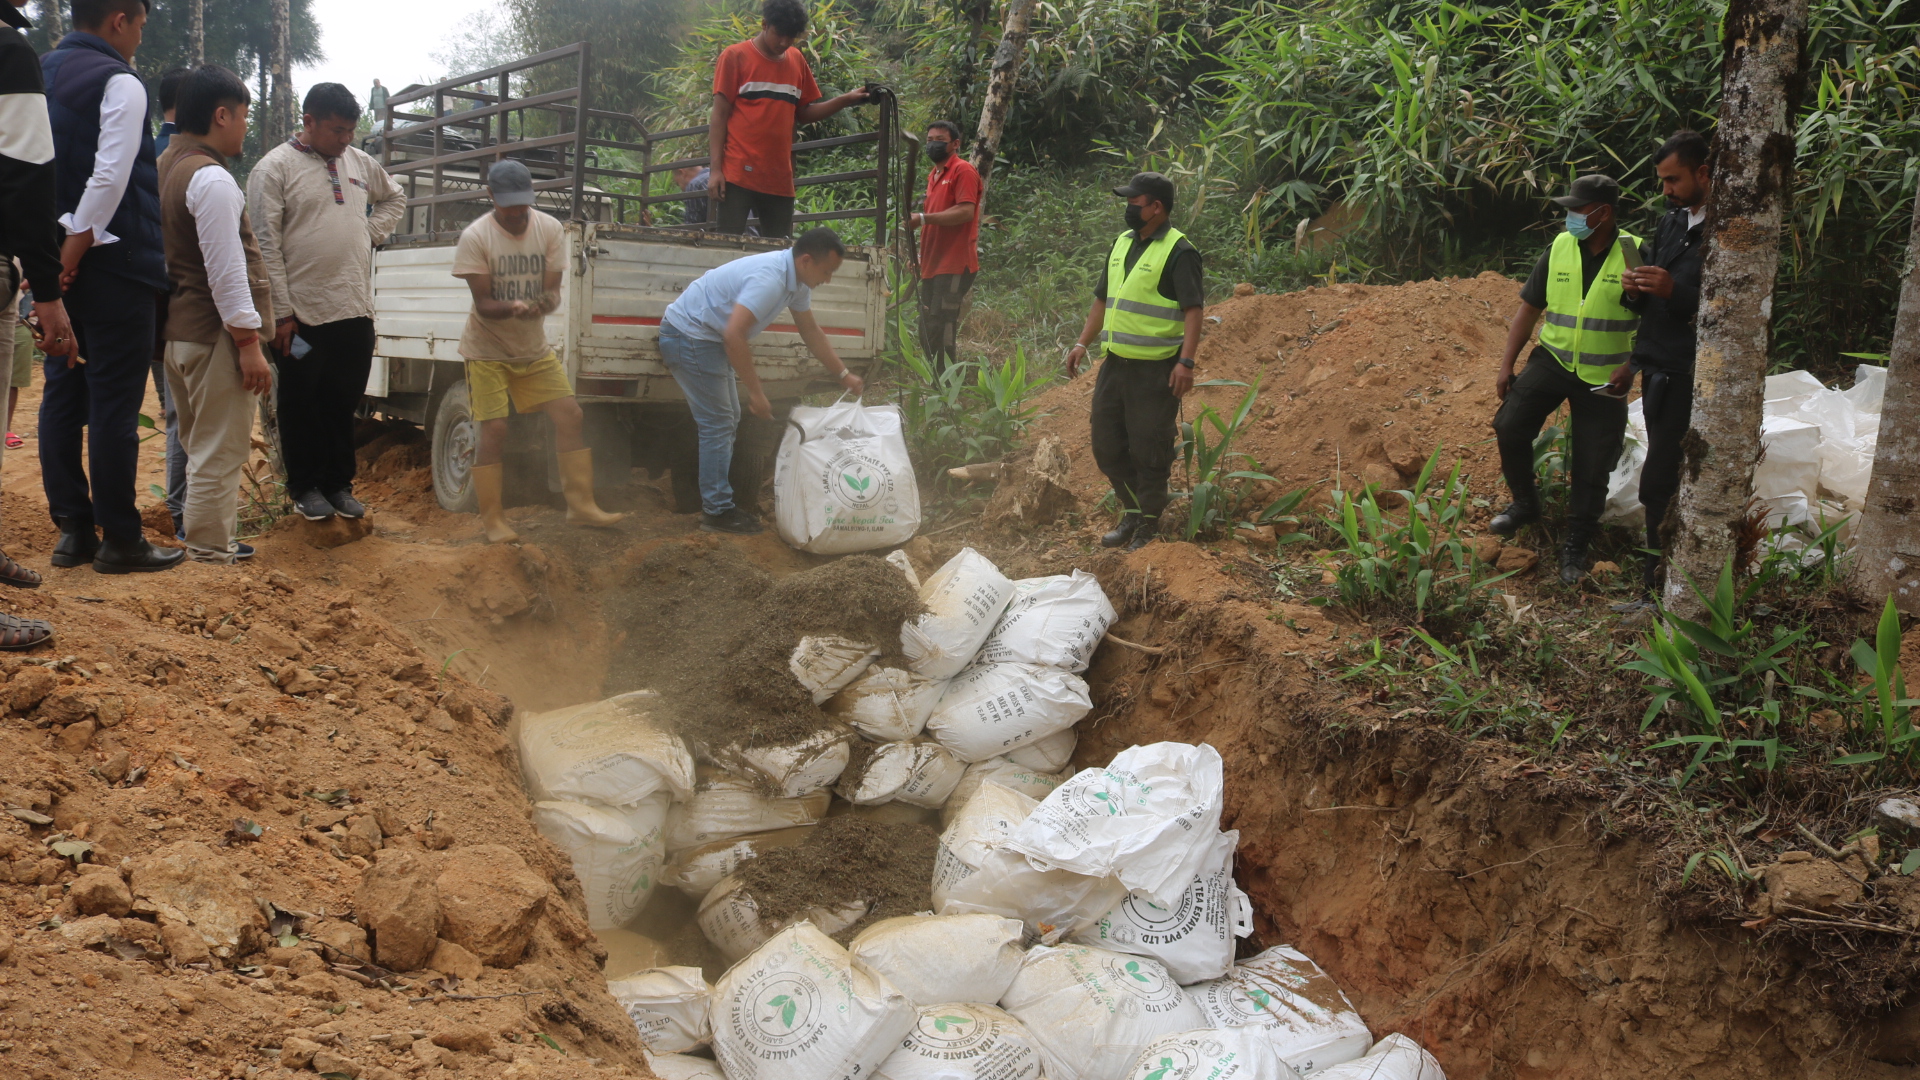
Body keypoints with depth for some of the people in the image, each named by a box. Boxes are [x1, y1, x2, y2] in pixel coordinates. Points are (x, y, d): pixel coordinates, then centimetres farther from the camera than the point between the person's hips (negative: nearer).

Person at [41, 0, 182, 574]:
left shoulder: (39, 73, 13)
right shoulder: (119, 82, -10)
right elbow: (111, 177, -19)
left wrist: (48, 251, 12)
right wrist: (75, 247, -13)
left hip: (56, 262, 8)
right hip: (112, 263, -8)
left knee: (62, 394, 10)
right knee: (115, 402, -4)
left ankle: (72, 529, 14)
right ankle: (120, 539, 0)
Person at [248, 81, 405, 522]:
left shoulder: (359, 163, 11)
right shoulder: (276, 168, -7)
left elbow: (395, 198, 31)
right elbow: (266, 246, -11)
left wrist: (371, 232, 10)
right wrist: (281, 313, -14)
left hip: (355, 310, 5)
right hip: (302, 315, -5)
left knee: (344, 403, 12)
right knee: (302, 406, 7)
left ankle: (339, 484, 24)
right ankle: (305, 487, 20)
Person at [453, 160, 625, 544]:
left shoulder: (548, 228, -4)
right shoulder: (476, 236, -14)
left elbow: (552, 290, -6)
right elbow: (483, 303, -16)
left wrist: (544, 303, -30)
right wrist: (512, 308, -37)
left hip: (534, 348, 4)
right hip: (487, 350, -4)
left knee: (569, 414, -5)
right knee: (493, 429, -10)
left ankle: (581, 504, 2)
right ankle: (493, 520, -1)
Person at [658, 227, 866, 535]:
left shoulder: (797, 282, 2)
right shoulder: (770, 279, -29)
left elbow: (811, 332, 16)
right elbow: (734, 335, -35)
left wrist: (843, 375, 18)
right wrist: (755, 392, -29)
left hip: (708, 338, 11)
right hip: (688, 335, -11)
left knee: (727, 420, 15)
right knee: (718, 424, -7)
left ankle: (716, 502, 21)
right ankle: (717, 511, 0)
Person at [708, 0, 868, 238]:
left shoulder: (796, 60, 13)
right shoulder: (734, 56, 0)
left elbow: (803, 113, 18)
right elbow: (719, 115, -2)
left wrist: (845, 100, 4)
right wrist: (716, 169, -9)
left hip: (780, 180, 4)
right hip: (738, 175, -4)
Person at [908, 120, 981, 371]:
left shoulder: (963, 170, -6)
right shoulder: (933, 175, 21)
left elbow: (966, 211, -19)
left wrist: (923, 218, -24)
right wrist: (920, 256, 17)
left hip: (954, 266, -9)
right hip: (933, 266, 9)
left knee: (941, 333, -13)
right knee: (927, 334, 10)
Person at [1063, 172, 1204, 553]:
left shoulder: (1178, 251, -11)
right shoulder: (1121, 245, 14)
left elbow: (1193, 309, -16)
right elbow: (1103, 299, 22)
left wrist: (1186, 362, -24)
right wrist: (1082, 343, 15)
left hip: (1156, 370, -8)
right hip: (1116, 364, 8)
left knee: (1148, 450, 0)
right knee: (1107, 446, 11)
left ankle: (1149, 526, 13)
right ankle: (1133, 511, 28)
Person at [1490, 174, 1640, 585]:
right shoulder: (1559, 249, -2)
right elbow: (1529, 308, 5)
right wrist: (1506, 365, 2)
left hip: (1605, 375, -2)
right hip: (1552, 360, 2)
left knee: (1593, 464, 3)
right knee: (1509, 427, -14)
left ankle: (1576, 543, 21)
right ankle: (1525, 504, 11)